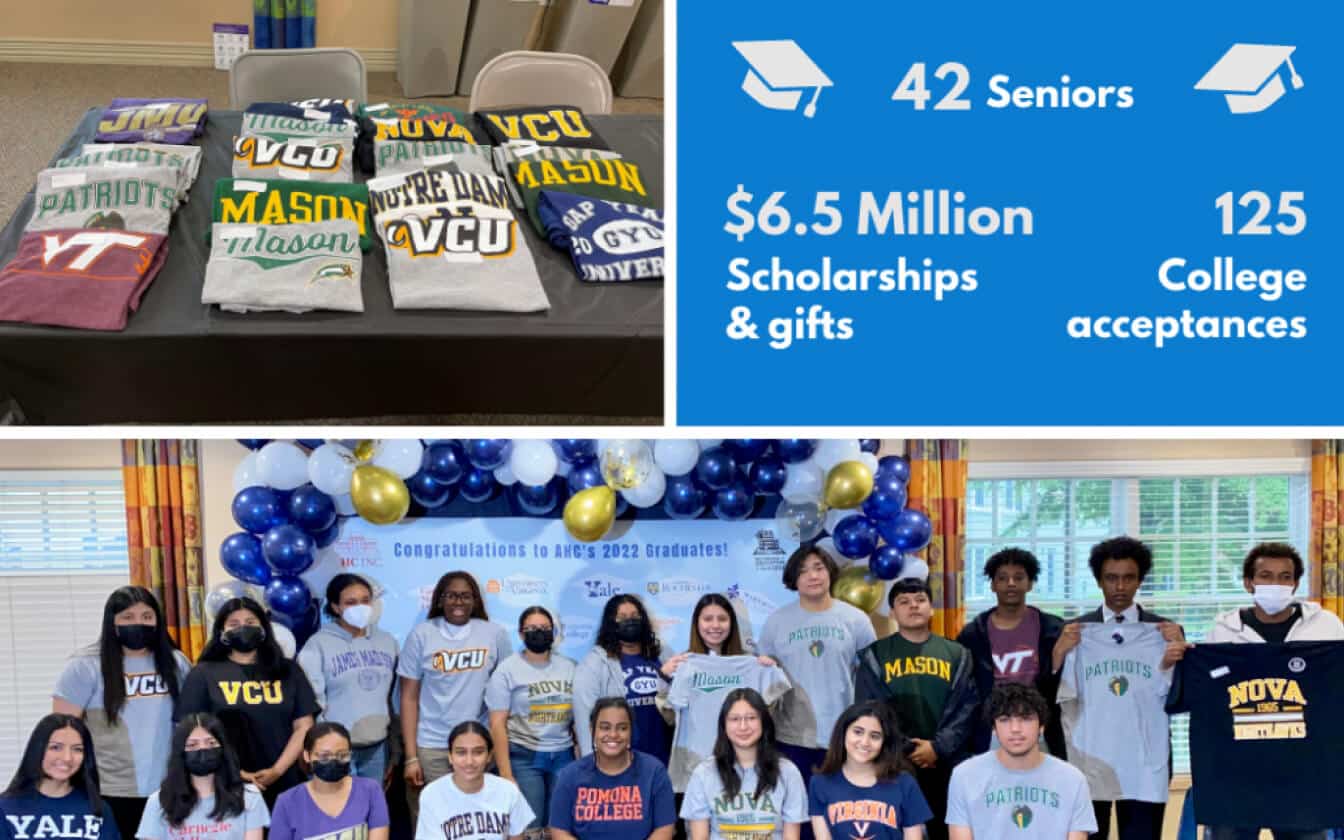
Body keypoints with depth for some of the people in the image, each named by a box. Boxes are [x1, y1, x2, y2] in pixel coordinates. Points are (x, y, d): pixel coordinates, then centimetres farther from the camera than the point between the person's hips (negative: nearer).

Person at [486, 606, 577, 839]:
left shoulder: (569, 667, 8)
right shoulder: (507, 670, -2)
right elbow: (497, 724, -6)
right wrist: (505, 774, -12)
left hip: (563, 757, 3)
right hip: (524, 758, -3)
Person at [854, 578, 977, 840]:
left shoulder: (957, 654, 10)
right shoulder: (874, 656, 6)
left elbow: (966, 708, 1)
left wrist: (938, 747, -12)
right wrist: (906, 750, -11)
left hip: (946, 765, 1)